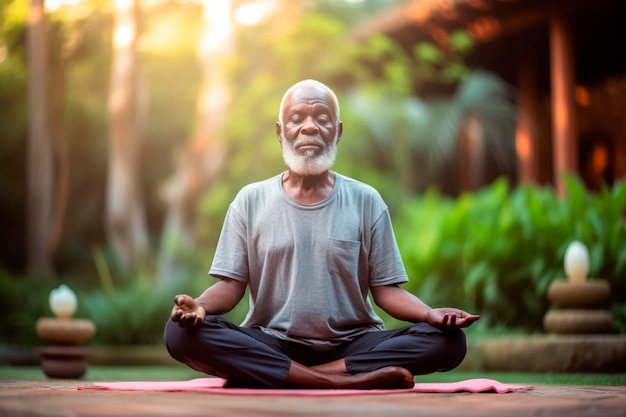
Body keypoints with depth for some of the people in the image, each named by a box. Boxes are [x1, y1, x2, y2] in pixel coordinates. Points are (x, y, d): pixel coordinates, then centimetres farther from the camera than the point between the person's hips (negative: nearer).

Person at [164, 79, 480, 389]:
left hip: (352, 346, 1)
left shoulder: (366, 201, 5)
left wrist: (431, 313, -19)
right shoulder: (250, 201, 6)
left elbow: (385, 289, 2)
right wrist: (199, 305, -22)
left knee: (448, 340, -25)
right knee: (181, 332, -28)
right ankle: (339, 381, -29)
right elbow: (231, 285, 1)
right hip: (271, 345, 0)